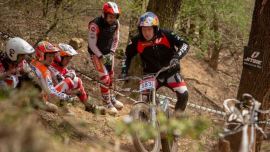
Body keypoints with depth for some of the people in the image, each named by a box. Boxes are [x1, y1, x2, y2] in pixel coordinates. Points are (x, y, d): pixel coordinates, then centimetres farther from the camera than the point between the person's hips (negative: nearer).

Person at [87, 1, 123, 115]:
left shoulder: (116, 24, -9)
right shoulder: (95, 25, -27)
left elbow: (115, 39, 5)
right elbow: (92, 44, -21)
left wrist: (111, 53, -6)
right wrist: (101, 57, -22)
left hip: (108, 53, 6)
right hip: (96, 53, -6)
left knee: (111, 76, 14)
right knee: (105, 78, -12)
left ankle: (111, 98, 34)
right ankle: (108, 104, -2)